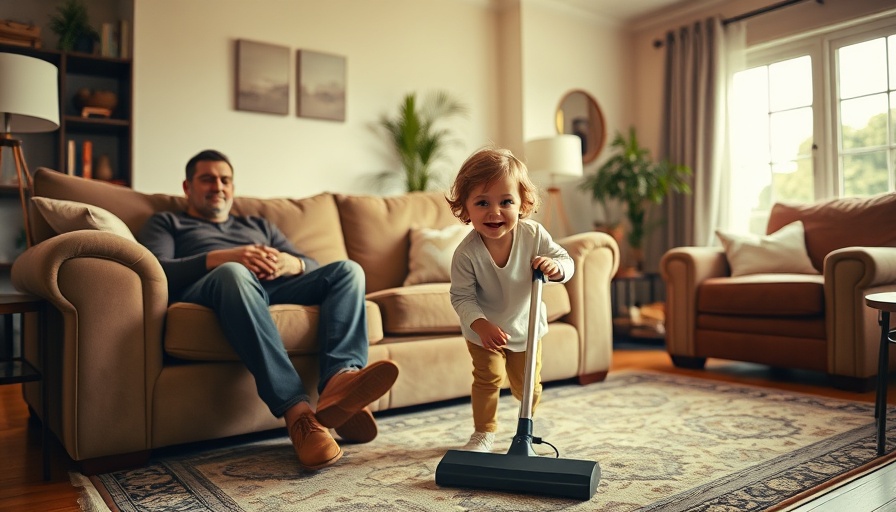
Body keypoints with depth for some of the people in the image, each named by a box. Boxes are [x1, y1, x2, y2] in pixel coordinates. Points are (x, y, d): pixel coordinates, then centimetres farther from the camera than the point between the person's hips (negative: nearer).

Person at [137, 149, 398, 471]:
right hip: (206, 290, -4)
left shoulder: (259, 226, 38)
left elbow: (313, 266, 23)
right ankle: (297, 410, -51)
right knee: (233, 273, -39)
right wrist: (222, 258, -12)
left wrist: (291, 263, -2)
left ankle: (340, 377, -45)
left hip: (275, 286, 5)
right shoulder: (166, 223, 28)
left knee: (347, 270, -17)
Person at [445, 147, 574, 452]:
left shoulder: (533, 235, -23)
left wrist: (555, 267, -37)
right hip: (484, 330, -3)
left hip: (525, 325, 3)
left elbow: (566, 261, -13)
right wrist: (481, 325, -37)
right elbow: (462, 297, -23)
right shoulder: (467, 253, -30)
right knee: (488, 379, -4)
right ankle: (484, 432, 20)